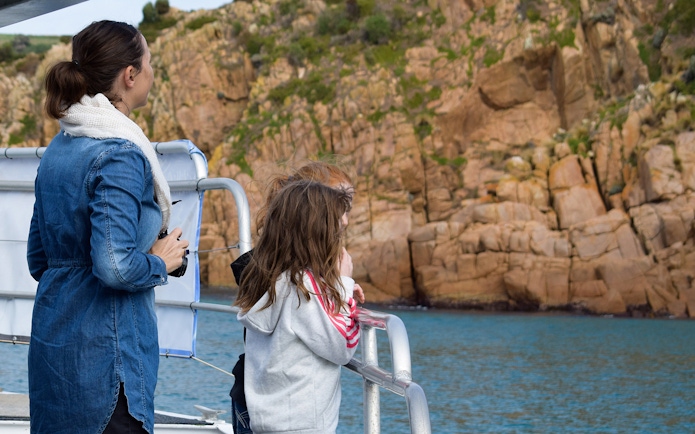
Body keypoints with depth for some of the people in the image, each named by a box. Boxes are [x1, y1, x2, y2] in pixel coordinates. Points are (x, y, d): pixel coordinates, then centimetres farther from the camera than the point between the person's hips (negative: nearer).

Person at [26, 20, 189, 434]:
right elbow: (115, 267, -25)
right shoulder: (120, 155, -16)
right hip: (102, 353, -9)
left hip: (52, 341, 9)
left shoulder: (59, 148, 10)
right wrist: (161, 262, -7)